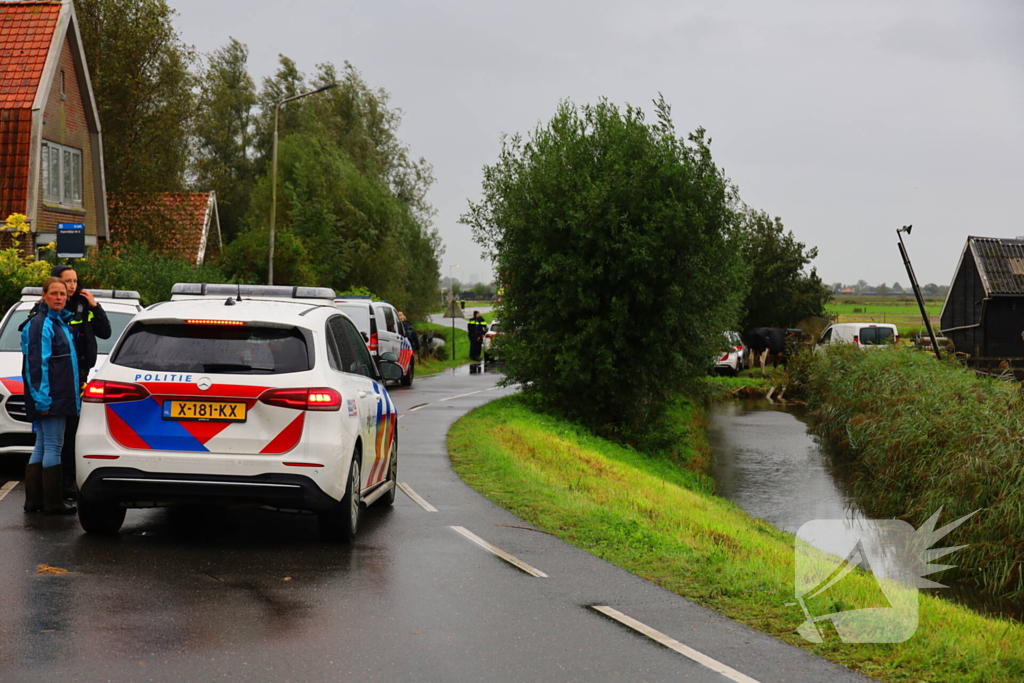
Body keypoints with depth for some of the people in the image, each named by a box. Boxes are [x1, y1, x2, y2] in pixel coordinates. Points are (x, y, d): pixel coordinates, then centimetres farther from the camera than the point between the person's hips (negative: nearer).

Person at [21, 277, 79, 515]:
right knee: (53, 446, -6)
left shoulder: (61, 321, 16)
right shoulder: (41, 324, -12)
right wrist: (42, 398, -21)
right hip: (50, 397, -10)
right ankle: (53, 503, -2)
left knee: (42, 446, 12)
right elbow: (37, 363, -18)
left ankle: (34, 500, 17)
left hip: (61, 395, 10)